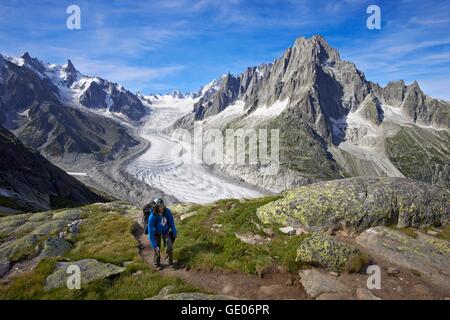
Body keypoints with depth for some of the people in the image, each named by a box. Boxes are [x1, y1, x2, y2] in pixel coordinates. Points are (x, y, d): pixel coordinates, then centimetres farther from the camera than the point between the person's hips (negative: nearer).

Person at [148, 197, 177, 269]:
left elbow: (171, 222, -10)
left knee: (169, 246, -9)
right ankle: (157, 264, 33)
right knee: (157, 250, 5)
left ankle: (170, 261, 17)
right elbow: (151, 232, -29)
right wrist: (154, 245, -25)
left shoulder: (167, 211, -28)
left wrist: (174, 232, -2)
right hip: (156, 233, -2)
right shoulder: (152, 217, -36)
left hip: (166, 231, 2)